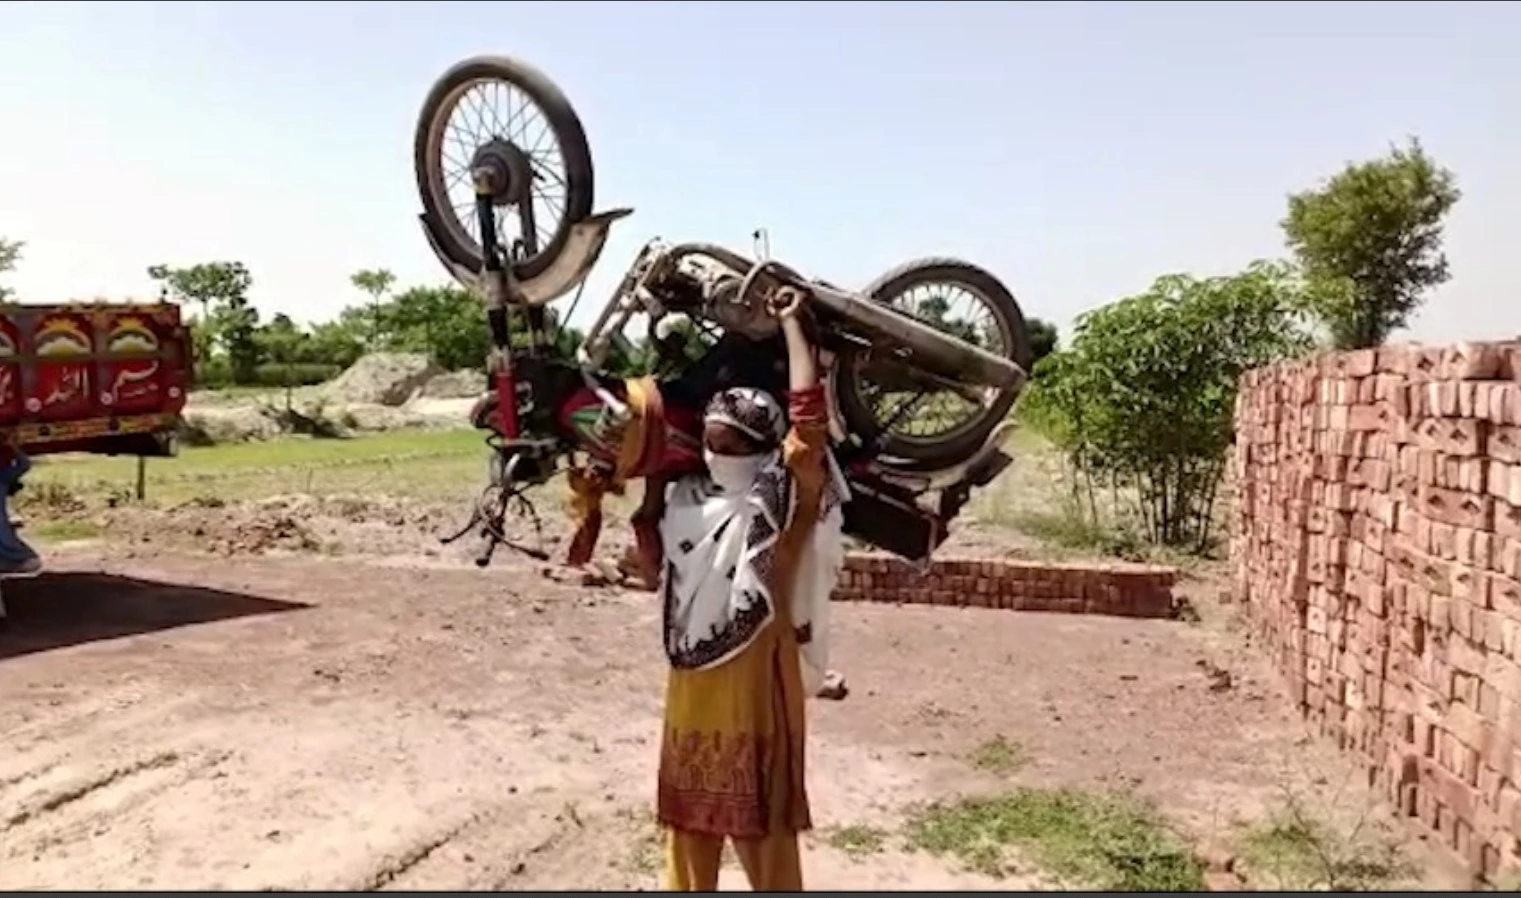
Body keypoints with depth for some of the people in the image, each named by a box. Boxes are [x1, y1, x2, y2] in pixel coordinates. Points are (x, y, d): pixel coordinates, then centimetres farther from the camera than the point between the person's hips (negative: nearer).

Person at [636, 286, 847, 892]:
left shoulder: (786, 500, -10)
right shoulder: (684, 499, 7)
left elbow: (808, 409, -22)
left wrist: (790, 323, -12)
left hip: (757, 688, -6)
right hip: (691, 689, 6)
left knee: (763, 829, 5)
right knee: (688, 818, 19)